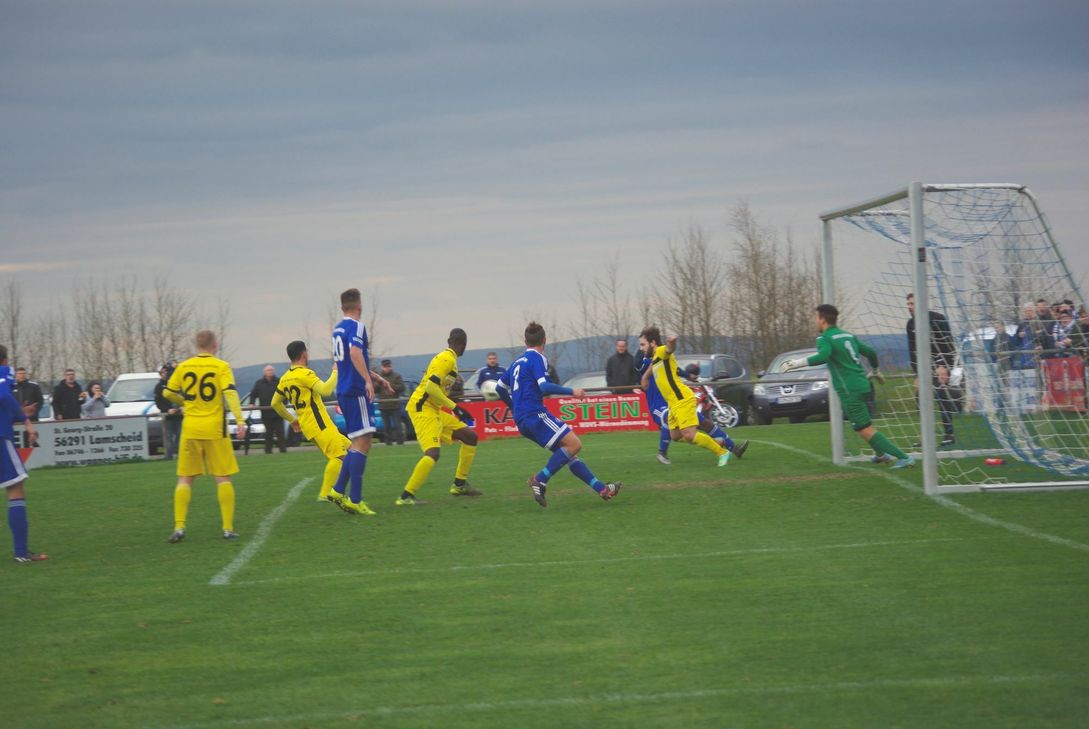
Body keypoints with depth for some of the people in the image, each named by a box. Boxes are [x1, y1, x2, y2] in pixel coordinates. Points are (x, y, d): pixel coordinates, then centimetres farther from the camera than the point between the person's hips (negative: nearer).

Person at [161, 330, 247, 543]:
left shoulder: (183, 367, 4)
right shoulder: (221, 367, -4)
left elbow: (168, 393, 8)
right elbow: (230, 393, -16)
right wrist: (240, 421, -19)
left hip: (190, 429, 2)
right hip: (215, 429, -2)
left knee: (185, 479, 9)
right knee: (223, 478, 5)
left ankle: (179, 527, -1)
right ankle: (228, 528, 2)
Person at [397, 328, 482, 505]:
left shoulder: (445, 357, 15)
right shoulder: (447, 359, -14)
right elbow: (431, 388, -22)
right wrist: (455, 407, -18)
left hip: (434, 410, 10)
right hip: (422, 408, -10)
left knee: (471, 436, 15)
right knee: (432, 453, -25)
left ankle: (460, 484, 22)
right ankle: (406, 496, -25)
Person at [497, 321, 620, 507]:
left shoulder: (517, 362, 20)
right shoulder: (537, 358, -5)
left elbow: (500, 388, 28)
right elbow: (544, 387, -19)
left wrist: (515, 408, 42)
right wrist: (571, 392, -13)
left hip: (522, 421, 9)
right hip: (536, 414, -9)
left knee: (566, 452, 8)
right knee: (574, 443, -12)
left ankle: (601, 488, 4)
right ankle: (540, 480, -17)